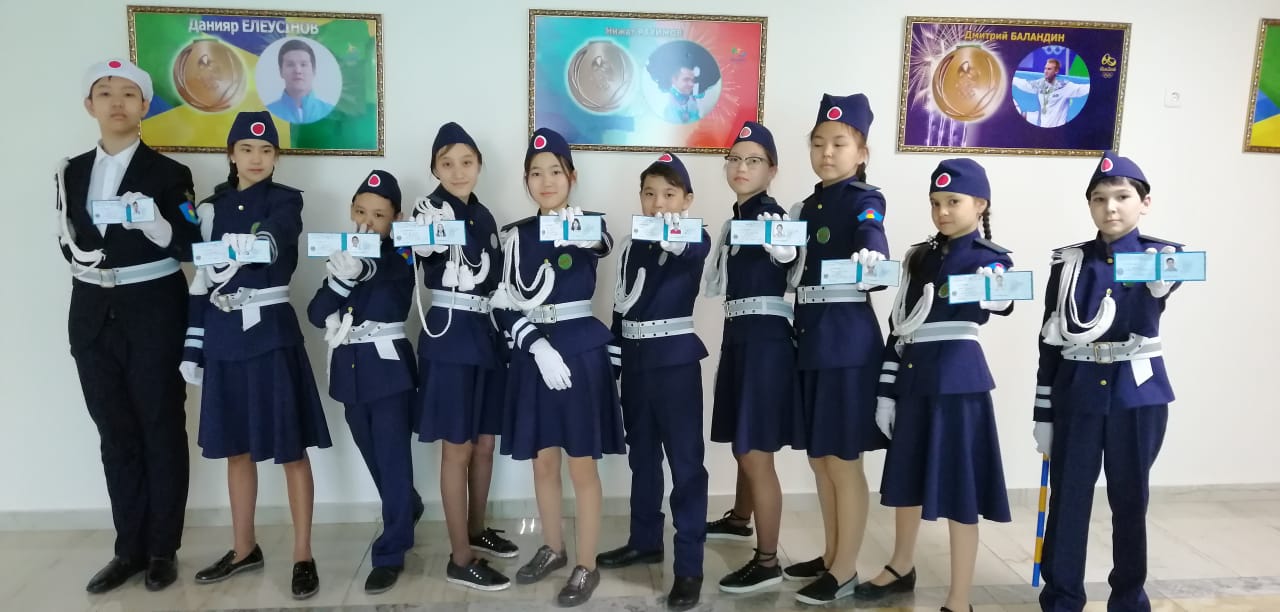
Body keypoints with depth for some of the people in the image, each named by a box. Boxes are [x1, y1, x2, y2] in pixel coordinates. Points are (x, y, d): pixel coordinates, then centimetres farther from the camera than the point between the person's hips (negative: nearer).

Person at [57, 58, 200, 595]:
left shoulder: (168, 173, -3)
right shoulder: (71, 171, 11)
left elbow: (190, 248, -7)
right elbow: (69, 243, 15)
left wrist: (152, 221, -23)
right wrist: (93, 265, -4)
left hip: (153, 314, -4)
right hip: (94, 314, 5)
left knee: (161, 429, 3)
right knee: (115, 433, 10)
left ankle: (162, 549, 15)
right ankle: (130, 548, 20)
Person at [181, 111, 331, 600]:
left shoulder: (286, 201, 0)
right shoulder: (213, 206, 12)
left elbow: (269, 243, -23)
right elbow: (201, 278, 11)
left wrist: (232, 254, -43)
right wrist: (193, 345, 8)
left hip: (270, 329, -5)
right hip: (223, 333, 5)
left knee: (291, 446, -1)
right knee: (235, 446, 13)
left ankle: (303, 556, 9)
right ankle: (244, 549, 27)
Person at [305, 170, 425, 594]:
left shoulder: (399, 258, -6)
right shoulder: (342, 255, 7)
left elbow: (388, 279, -30)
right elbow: (315, 309, 2)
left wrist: (359, 271, -50)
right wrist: (336, 298, -20)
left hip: (388, 366, -6)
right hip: (351, 368, 6)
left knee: (392, 458, -4)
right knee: (373, 456, 18)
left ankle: (391, 554, 6)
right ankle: (409, 510, 43)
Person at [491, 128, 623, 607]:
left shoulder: (590, 226, -2)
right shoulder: (516, 235, 5)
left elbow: (603, 242, -28)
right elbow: (503, 306, -1)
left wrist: (570, 225, -50)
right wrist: (538, 346, -16)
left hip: (581, 350, -3)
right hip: (532, 354, 3)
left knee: (582, 464, 3)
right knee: (543, 461, 14)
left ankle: (587, 566, 17)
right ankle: (552, 548, 34)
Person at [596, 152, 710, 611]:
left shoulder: (695, 240, -4)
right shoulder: (631, 245, 9)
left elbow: (693, 251, -31)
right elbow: (620, 309, 12)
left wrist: (675, 238, -52)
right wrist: (610, 363, 10)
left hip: (676, 358, -5)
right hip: (635, 359, 5)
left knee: (685, 460, -1)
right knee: (641, 455, 16)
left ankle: (689, 564, 6)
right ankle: (645, 541, 32)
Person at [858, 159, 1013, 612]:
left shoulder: (991, 257, -1)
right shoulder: (919, 256, 12)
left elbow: (1002, 302, -23)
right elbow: (897, 325, 12)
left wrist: (994, 293, -46)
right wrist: (885, 390, 8)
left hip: (958, 377, -5)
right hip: (912, 376, 6)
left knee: (957, 486, -1)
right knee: (905, 477, 17)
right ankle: (901, 568, 39)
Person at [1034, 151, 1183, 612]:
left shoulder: (1164, 256, 0)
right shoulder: (1070, 261, 2)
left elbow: (1165, 284, -25)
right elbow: (1052, 342, 4)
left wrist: (1161, 280, -50)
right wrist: (1044, 415, 3)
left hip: (1138, 394, 0)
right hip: (1077, 393, 1)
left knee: (1130, 497, 11)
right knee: (1068, 497, 5)